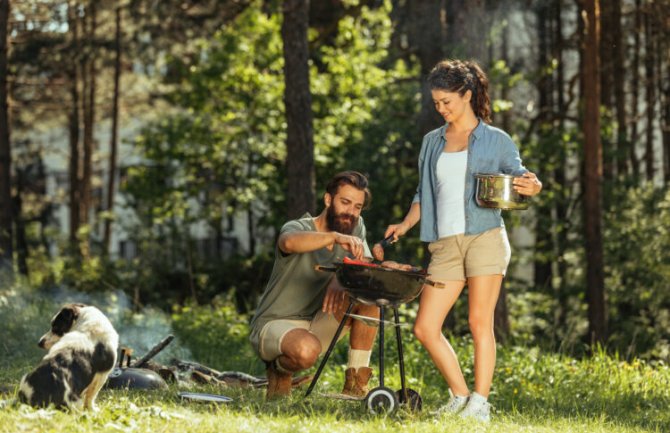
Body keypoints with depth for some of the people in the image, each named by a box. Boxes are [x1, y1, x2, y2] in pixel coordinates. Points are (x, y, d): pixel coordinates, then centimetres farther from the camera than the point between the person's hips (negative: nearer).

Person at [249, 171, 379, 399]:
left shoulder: (355, 228, 3)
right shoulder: (299, 227, -16)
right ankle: (280, 369, -1)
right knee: (307, 350, -40)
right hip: (274, 324, -6)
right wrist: (335, 237, -57)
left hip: (316, 325, 6)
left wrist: (341, 278, -31)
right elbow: (290, 242, -42)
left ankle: (356, 382, -13)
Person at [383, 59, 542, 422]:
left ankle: (480, 402, 0)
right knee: (425, 328, -2)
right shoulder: (432, 142, 18)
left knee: (480, 323, -6)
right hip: (446, 243, 5)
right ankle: (460, 395, 12)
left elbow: (518, 175, 10)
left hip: (484, 238, -5)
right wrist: (406, 224, 7)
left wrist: (532, 187, -13)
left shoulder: (495, 140, 6)